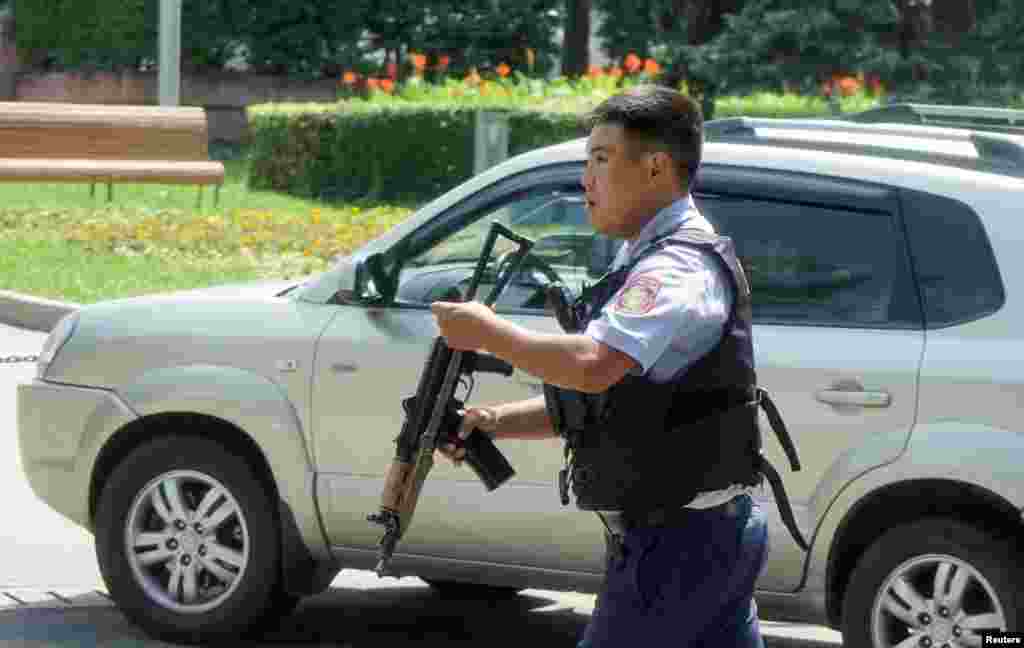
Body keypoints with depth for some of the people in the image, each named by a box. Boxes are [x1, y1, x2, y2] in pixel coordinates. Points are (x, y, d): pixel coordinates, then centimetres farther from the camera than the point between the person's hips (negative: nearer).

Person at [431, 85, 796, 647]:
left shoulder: (679, 268, -18)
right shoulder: (652, 261, 17)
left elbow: (590, 367, -36)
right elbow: (590, 400, 22)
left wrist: (485, 332, -22)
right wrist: (495, 422, 7)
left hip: (676, 543, -10)